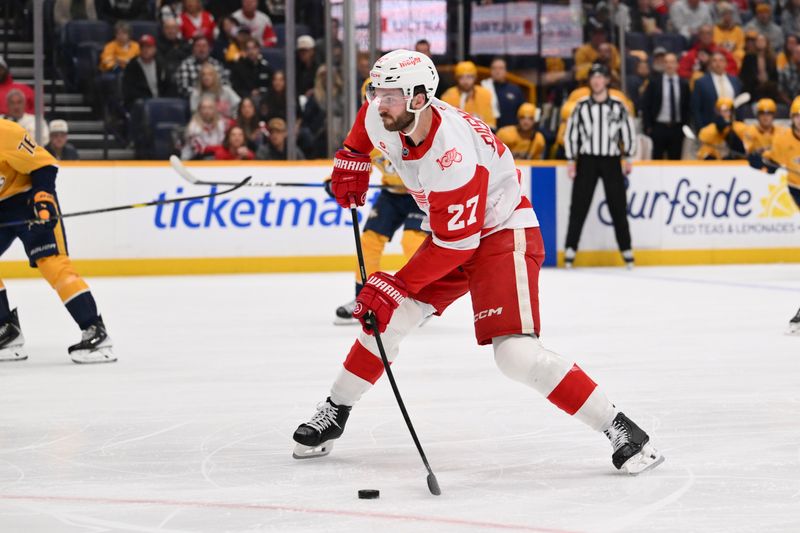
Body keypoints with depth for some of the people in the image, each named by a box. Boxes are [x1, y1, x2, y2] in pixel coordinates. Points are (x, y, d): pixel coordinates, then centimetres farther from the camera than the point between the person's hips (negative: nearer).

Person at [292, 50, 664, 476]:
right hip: (449, 231, 9)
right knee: (386, 319, 5)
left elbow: (455, 244, -27)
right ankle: (333, 414, 24)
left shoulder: (453, 154, -34)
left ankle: (619, 430, -20)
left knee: (516, 352, -23)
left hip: (504, 233, -9)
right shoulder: (383, 119, -12)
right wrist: (351, 161, 16)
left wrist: (395, 287, -23)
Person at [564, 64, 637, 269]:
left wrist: (628, 158, 2)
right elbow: (571, 133, 3)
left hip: (611, 160, 0)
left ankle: (627, 251, 9)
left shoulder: (618, 106, 3)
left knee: (618, 206, 2)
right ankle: (570, 250, -2)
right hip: (586, 160, 0)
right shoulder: (582, 106, 2)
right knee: (579, 206, -4)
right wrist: (571, 160, -2)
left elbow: (628, 132, 7)